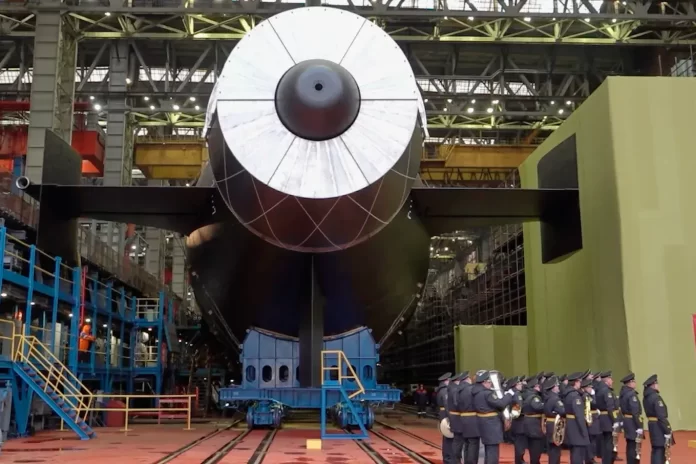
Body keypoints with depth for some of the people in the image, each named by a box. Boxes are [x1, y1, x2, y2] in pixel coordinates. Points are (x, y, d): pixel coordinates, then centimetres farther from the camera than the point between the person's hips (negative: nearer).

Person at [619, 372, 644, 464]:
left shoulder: (623, 393, 11)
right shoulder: (632, 394, -19)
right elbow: (635, 412, -22)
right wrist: (639, 426, -21)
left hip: (626, 421, 10)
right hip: (632, 423, -10)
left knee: (630, 445, 17)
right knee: (634, 446, -6)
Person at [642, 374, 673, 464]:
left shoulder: (646, 397, 7)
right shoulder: (656, 397, -21)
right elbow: (661, 416, -22)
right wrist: (667, 431, -20)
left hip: (652, 425, 10)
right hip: (659, 427, -9)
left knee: (655, 449, 18)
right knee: (659, 450, -6)